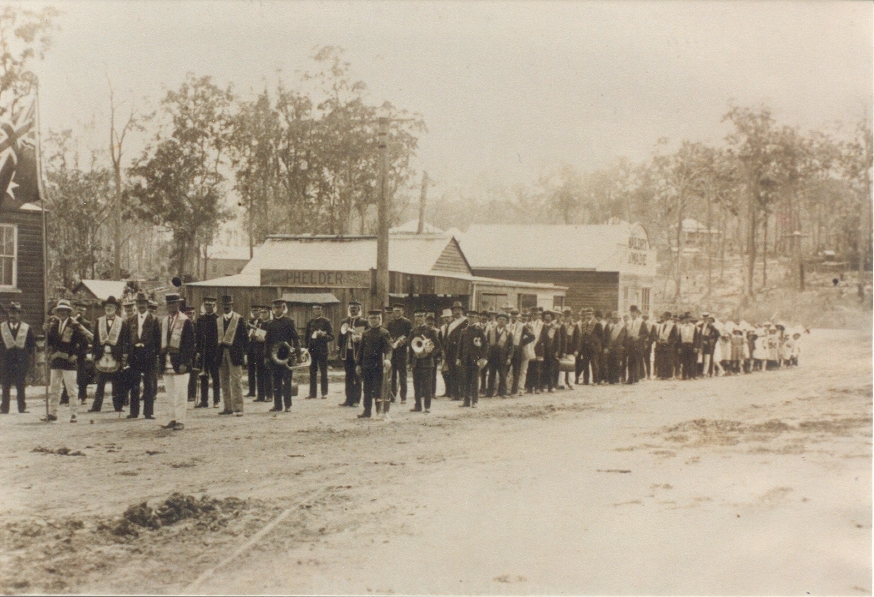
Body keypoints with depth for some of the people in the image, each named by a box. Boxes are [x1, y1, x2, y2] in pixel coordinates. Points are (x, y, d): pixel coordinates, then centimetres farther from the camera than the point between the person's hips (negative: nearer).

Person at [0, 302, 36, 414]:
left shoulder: (26, 328, 6)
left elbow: (33, 345, 9)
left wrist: (29, 358, 2)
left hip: (21, 361, -1)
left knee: (21, 387, 0)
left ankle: (22, 408, 6)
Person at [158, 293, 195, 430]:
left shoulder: (185, 321, -6)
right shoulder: (164, 321, 12)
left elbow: (189, 344, -9)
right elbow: (161, 342, 15)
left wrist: (185, 363, -14)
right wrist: (160, 360, 9)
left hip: (179, 363, -6)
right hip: (167, 362, 6)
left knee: (180, 393, -3)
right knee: (169, 393, 9)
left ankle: (180, 420, 1)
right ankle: (171, 419, 14)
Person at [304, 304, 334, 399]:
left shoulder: (325, 321, 1)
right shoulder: (310, 322, 12)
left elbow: (331, 337, -1)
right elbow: (306, 337, 17)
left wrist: (323, 335, -19)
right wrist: (306, 348, 5)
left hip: (322, 350, -3)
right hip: (312, 350, 3)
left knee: (323, 372, 0)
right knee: (312, 372, 4)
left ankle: (324, 393, 3)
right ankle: (312, 393, 7)